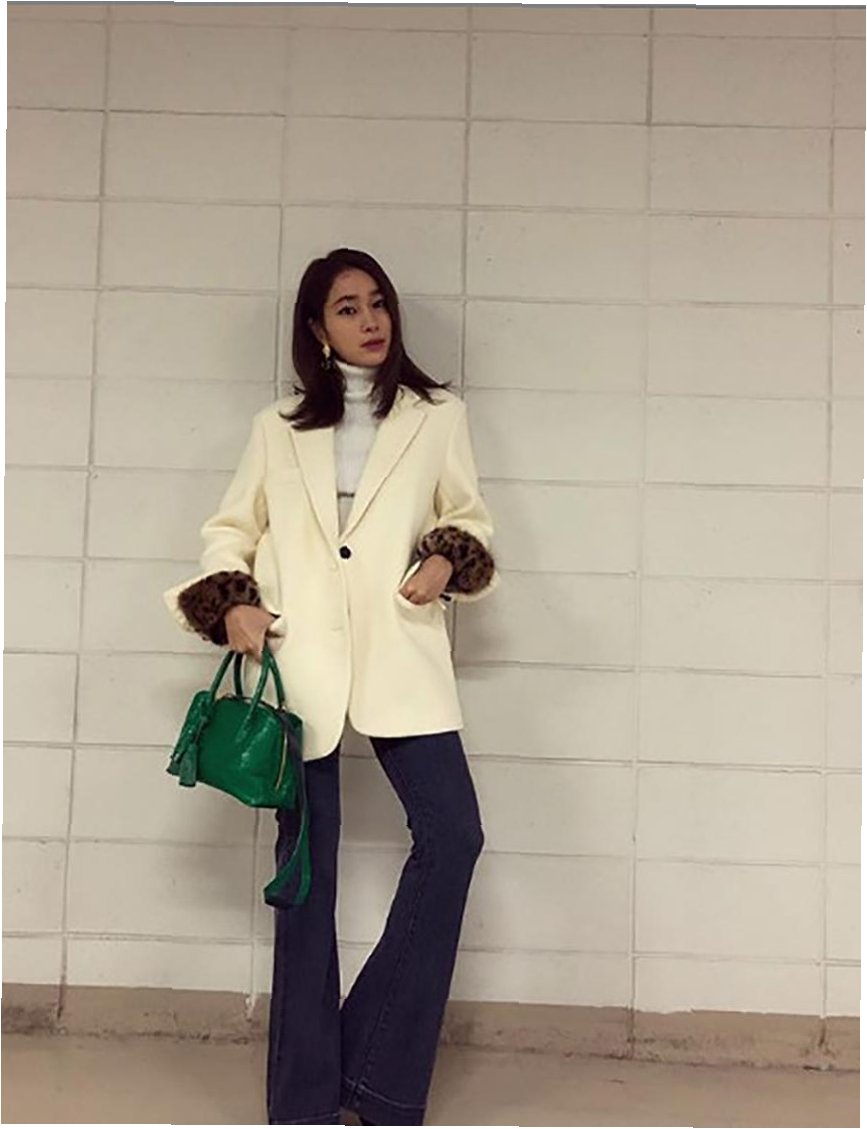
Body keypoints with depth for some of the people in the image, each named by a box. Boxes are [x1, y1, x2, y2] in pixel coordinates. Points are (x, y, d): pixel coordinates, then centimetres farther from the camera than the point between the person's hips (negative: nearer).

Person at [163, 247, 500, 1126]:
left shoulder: (437, 417, 12)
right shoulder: (277, 428, 14)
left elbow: (467, 515, 16)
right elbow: (232, 529, 14)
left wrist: (449, 560, -5)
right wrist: (232, 603, -4)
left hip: (400, 656, 1)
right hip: (299, 661, 0)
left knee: (453, 832, -12)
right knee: (307, 863, 3)